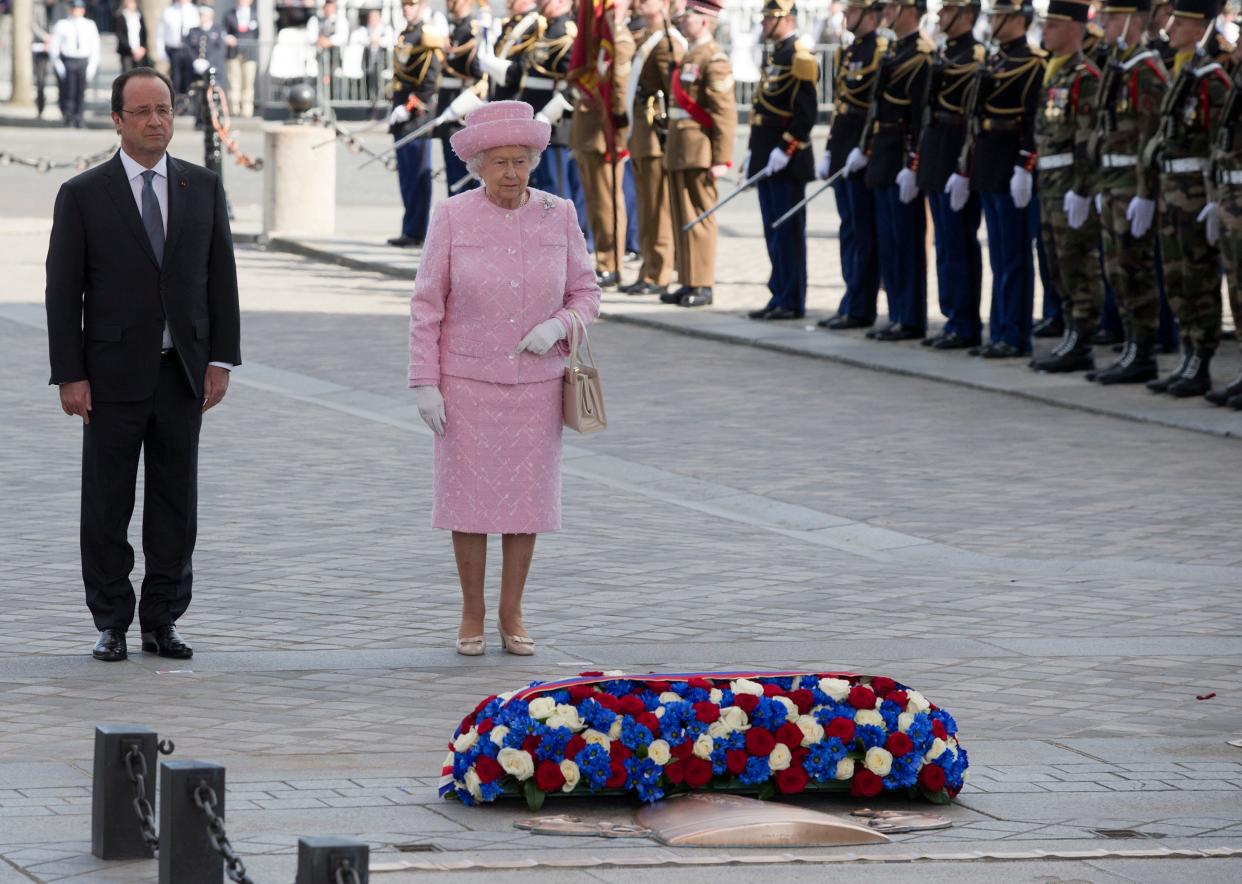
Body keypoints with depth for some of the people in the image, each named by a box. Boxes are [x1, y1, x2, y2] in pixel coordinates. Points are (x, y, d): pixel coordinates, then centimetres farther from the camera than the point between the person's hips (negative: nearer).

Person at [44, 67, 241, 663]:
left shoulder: (203, 188, 7)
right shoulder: (82, 195, -2)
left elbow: (220, 278, 8)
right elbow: (63, 290, -3)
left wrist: (220, 361, 1)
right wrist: (70, 376, -8)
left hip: (183, 373, 3)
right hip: (113, 375, -3)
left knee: (175, 502, 5)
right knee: (107, 506, 2)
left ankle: (162, 621, 13)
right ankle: (111, 624, 10)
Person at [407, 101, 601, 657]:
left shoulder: (558, 216, -3)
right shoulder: (452, 218, -8)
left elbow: (584, 296, 4)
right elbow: (427, 305, -5)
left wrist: (557, 326, -18)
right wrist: (425, 383, -10)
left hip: (535, 381, 2)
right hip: (468, 379, -2)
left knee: (526, 493, 5)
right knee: (470, 493, 2)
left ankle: (511, 616, 17)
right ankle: (472, 614, 15)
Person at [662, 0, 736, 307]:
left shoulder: (714, 60, -11)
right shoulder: (688, 57, 17)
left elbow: (725, 113, -15)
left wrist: (721, 159, -18)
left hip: (699, 154, -9)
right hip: (679, 153, 9)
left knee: (699, 218, -5)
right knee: (682, 220, 11)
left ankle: (702, 285, -1)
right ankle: (688, 282, 16)